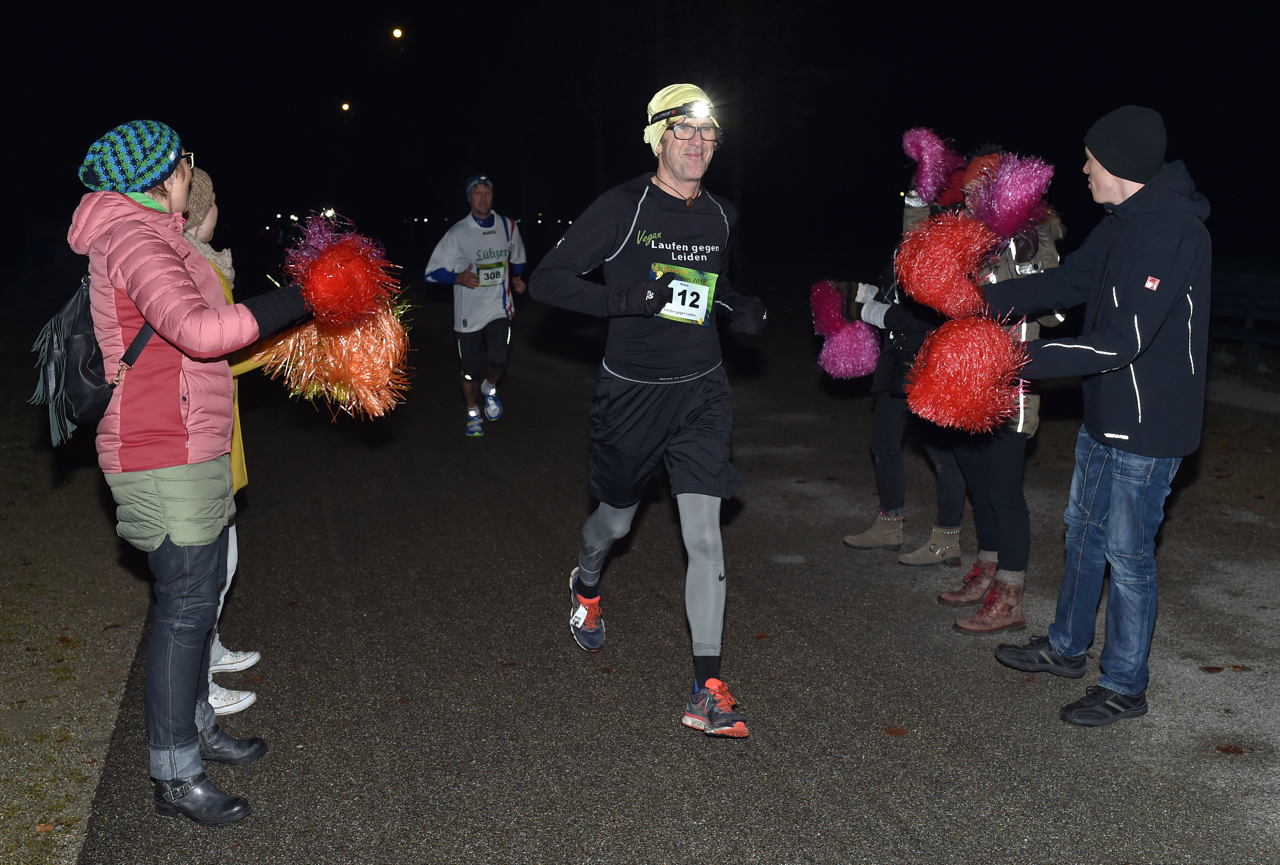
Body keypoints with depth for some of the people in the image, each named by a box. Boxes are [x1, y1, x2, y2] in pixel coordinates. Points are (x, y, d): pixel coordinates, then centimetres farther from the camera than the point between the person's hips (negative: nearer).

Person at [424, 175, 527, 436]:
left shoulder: (508, 227, 3)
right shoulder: (457, 233, -6)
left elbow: (517, 260, 23)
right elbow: (432, 272, -3)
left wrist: (516, 279, 5)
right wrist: (459, 278, -19)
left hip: (499, 307, 1)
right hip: (468, 311, -1)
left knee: (497, 359, -18)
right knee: (470, 370, 5)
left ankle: (489, 387, 17)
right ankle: (473, 413, 31)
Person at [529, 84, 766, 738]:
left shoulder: (721, 216, 6)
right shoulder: (622, 208, -11)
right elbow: (546, 279, -13)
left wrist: (741, 310, 3)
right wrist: (624, 300, -27)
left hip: (701, 390, 3)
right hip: (631, 390, -2)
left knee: (704, 533, -8)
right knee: (616, 519, 15)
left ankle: (706, 690, -2)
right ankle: (585, 585, 53)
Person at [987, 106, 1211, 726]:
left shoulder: (1172, 232, -25)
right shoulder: (1123, 223, 6)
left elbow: (1123, 342, -29)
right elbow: (1067, 283, 17)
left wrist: (1027, 361, -26)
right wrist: (982, 299, 10)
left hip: (1148, 427, -10)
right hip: (1105, 416, 10)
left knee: (1127, 553, 2)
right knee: (1083, 530, 21)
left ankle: (1124, 686, 19)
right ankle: (1066, 648, 39)